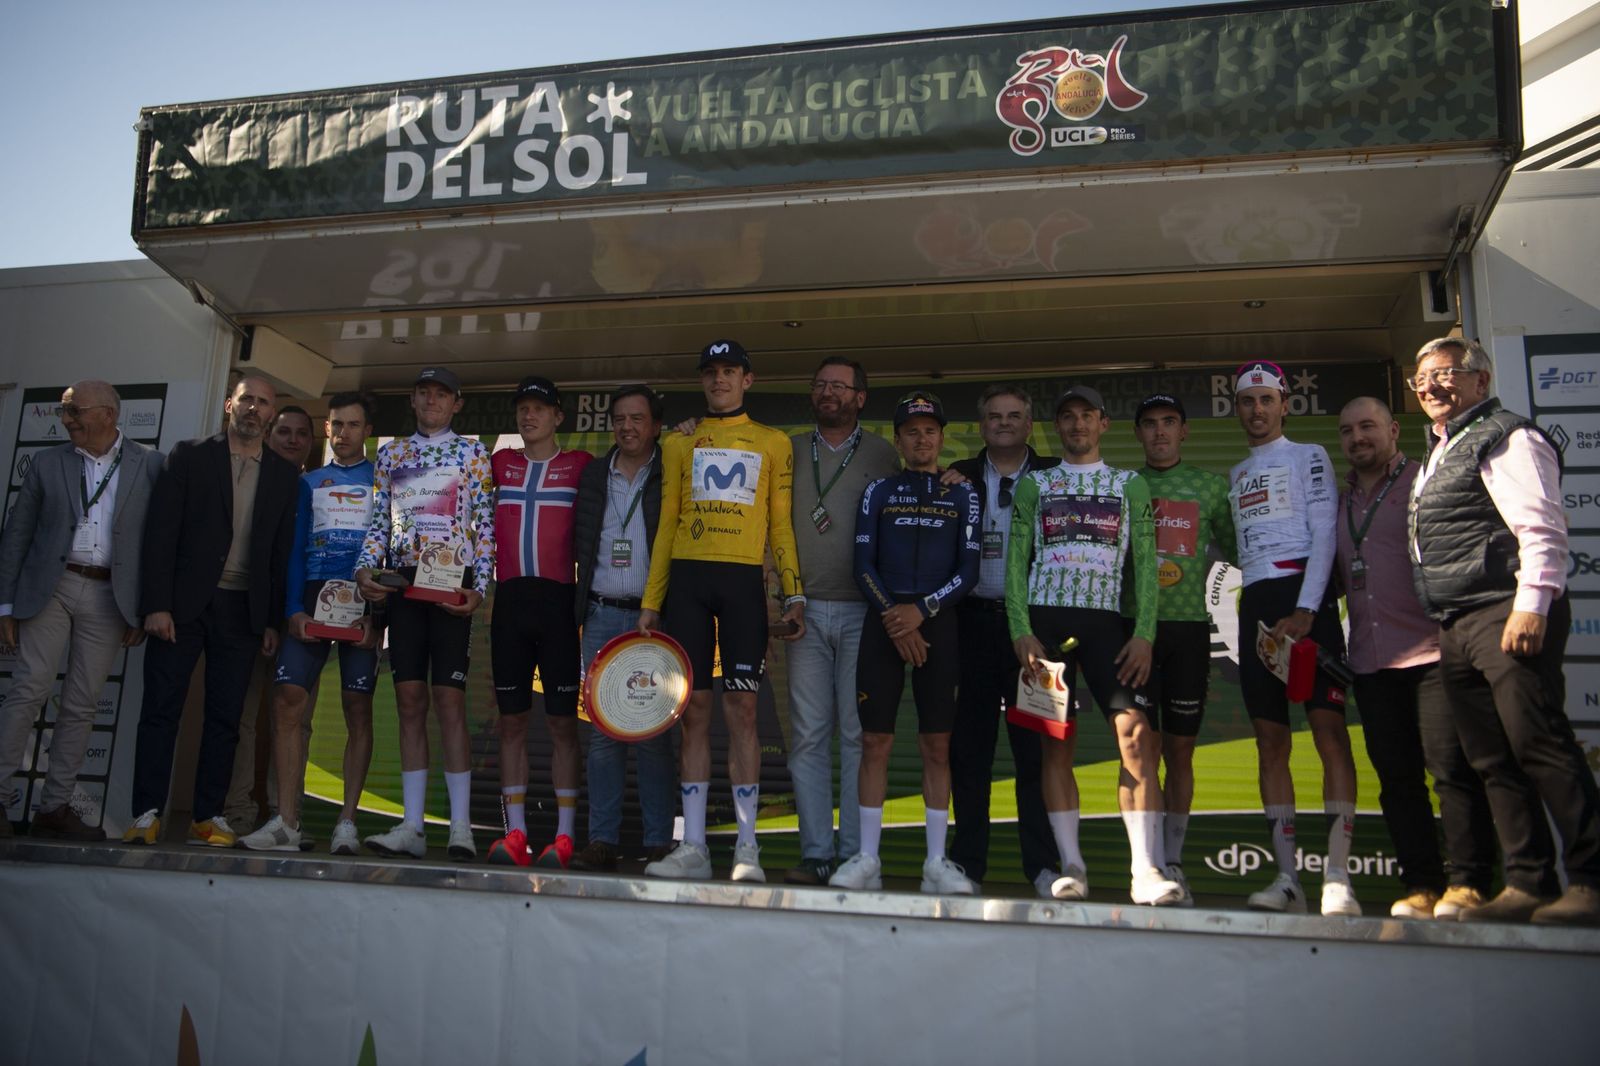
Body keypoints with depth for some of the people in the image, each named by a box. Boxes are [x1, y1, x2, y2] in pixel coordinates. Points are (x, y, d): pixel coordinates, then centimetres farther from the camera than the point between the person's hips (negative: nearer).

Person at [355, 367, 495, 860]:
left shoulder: (473, 453, 7)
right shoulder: (390, 454, 18)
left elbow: (485, 526, 2)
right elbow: (379, 523, 17)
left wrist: (478, 588, -9)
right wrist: (365, 569, -1)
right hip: (403, 582, 4)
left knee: (449, 701, -8)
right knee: (409, 701, 1)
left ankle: (461, 827, -4)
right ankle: (411, 826, 4)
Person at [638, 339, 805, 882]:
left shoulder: (774, 443, 13)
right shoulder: (678, 444, 17)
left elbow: (781, 524, 9)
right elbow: (666, 525, 14)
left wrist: (794, 595, -2)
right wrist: (651, 601, 6)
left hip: (743, 579, -2)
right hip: (686, 578, 2)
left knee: (741, 707, -4)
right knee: (694, 708, 2)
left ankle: (746, 848, 2)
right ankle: (693, 847, 7)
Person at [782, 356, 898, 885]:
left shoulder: (882, 455, 8)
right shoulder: (789, 450, 13)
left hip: (861, 612, -2)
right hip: (805, 610, 2)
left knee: (859, 735, -2)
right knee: (808, 736, 1)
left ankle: (856, 856, 4)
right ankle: (816, 854, 7)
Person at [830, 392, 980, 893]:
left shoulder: (962, 494, 10)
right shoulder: (878, 492, 11)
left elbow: (968, 570, 3)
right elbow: (863, 566, 5)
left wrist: (921, 611, -10)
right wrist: (892, 617, -9)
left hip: (937, 623, 0)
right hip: (882, 623, 0)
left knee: (937, 744, 1)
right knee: (875, 741, 0)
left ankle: (937, 862, 10)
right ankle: (867, 860, 8)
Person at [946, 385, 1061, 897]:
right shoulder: (959, 477, 10)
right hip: (973, 621, 1)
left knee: (1034, 746, 2)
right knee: (968, 743, 5)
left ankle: (1042, 864, 9)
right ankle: (967, 861, 14)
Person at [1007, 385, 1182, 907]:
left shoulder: (1130, 485, 14)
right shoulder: (1033, 485, 13)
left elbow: (1145, 565, 7)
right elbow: (1015, 562, 7)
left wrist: (1144, 634, -5)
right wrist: (1021, 632, -5)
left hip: (1105, 619, 0)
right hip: (1045, 618, 0)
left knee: (1137, 732, -13)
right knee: (1057, 743, -2)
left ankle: (1147, 870, -12)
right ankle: (1071, 867, 4)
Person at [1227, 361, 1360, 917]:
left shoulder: (1308, 456, 8)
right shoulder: (1234, 475, 23)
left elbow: (1324, 533, -3)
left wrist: (1306, 610, -14)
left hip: (1305, 596, -5)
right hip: (1255, 601, 6)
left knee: (1329, 727, -12)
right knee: (1270, 740, 1)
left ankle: (1337, 877, -14)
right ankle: (1287, 879, 3)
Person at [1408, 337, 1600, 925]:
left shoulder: (1506, 437, -3)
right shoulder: (1438, 453, 24)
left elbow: (1542, 528, -13)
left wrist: (1531, 604, -21)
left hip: (1506, 614, -9)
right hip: (1456, 628, 9)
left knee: (1540, 748, -10)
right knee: (1492, 761, 7)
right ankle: (1525, 886, 12)